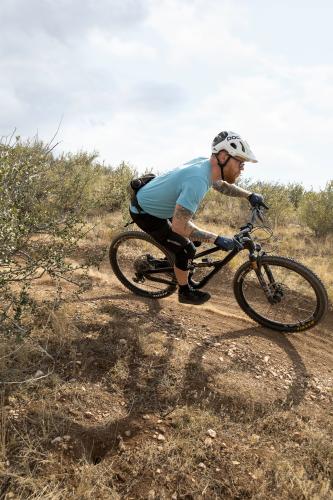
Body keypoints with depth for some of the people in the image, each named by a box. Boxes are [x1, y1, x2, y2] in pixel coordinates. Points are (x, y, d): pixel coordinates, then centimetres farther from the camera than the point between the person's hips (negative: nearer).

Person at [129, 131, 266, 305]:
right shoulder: (198, 180, -37)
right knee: (186, 250, -3)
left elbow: (221, 185, 14)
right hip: (145, 214, -9)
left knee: (194, 235, 17)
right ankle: (185, 293, 18)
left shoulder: (205, 163, -9)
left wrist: (250, 195, 4)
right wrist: (217, 239, -35)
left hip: (153, 203, 9)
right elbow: (179, 227, -39)